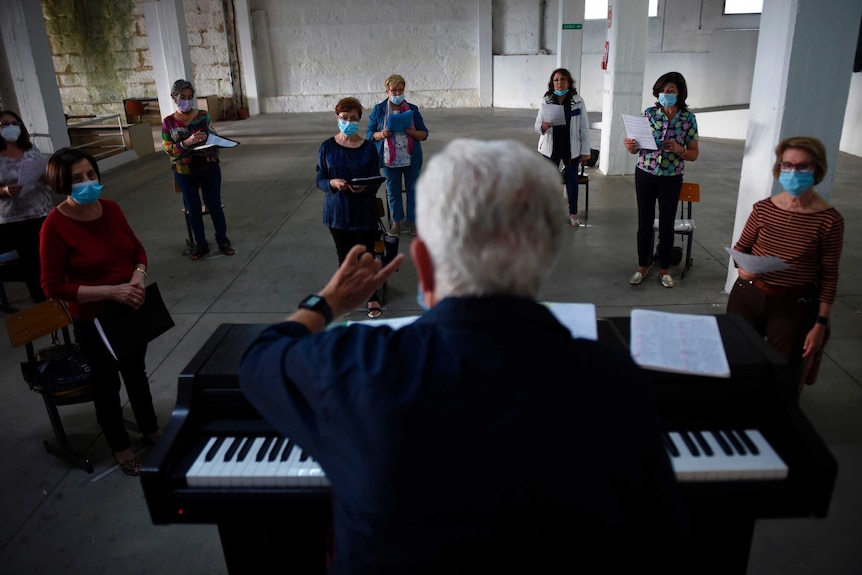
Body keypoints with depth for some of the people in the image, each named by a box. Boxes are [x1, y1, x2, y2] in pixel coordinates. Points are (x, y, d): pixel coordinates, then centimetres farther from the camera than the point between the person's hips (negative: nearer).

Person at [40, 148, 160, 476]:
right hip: (93, 319, -5)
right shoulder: (55, 226, -21)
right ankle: (121, 448, 37)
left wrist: (138, 278, -14)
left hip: (132, 308, 5)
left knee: (136, 372, 23)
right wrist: (110, 291, -27)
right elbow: (53, 286, -20)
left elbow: (137, 249, 6)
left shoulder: (110, 209, -5)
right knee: (107, 382, 15)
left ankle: (151, 430, 46)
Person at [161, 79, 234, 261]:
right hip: (184, 171, 0)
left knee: (214, 205, 6)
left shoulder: (204, 115, -1)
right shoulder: (168, 122, -3)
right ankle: (201, 245, 22)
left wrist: (209, 140, -21)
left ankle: (223, 241, 20)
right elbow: (168, 148, -7)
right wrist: (186, 143, -24)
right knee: (193, 208, 9)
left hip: (208, 167, 0)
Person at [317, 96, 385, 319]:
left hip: (364, 211, -1)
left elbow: (376, 181, -3)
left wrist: (365, 187, -25)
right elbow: (320, 180, 0)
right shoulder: (327, 147, -3)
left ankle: (372, 297, 25)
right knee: (345, 256, 13)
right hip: (337, 211, 1)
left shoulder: (369, 148, -4)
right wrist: (333, 183, -22)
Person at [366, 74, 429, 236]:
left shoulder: (412, 109, 3)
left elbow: (424, 134, 4)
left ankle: (412, 221, 18)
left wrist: (414, 132, -18)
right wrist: (381, 134, -17)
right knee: (393, 191, 9)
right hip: (389, 159, 0)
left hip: (411, 159, 0)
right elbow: (369, 134, 4)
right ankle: (396, 222, 23)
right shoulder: (378, 110, 2)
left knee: (412, 190, 6)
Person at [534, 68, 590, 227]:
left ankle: (573, 213, 26)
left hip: (571, 148, 0)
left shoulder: (578, 101, -7)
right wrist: (543, 126, -29)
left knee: (572, 180, 11)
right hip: (551, 148, 0)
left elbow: (584, 128, -3)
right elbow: (537, 126, -5)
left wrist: (585, 151, -3)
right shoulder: (546, 101, -6)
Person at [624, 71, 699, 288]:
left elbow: (694, 154, 0)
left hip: (671, 179, 0)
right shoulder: (649, 113, -2)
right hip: (645, 175, 1)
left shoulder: (688, 118, -3)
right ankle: (642, 266, 22)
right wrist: (631, 146, -21)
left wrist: (678, 149, -20)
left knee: (667, 224, 7)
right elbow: (638, 146, 2)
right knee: (644, 222, 8)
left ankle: (664, 269, 23)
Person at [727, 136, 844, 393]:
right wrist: (742, 267, -14)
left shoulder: (829, 219, -12)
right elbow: (741, 247, 9)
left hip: (795, 306, -3)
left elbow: (829, 276, -7)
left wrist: (821, 323, -6)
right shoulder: (763, 208, -4)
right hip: (748, 296, 3)